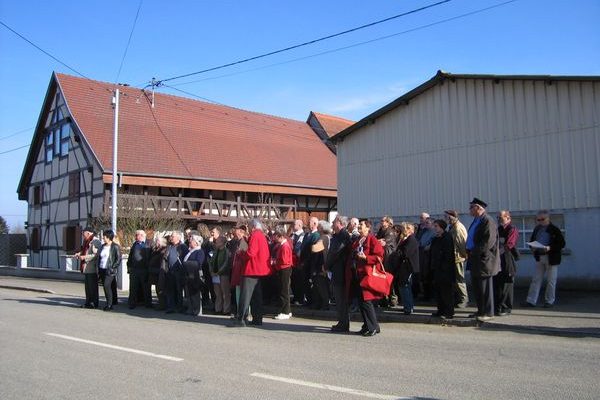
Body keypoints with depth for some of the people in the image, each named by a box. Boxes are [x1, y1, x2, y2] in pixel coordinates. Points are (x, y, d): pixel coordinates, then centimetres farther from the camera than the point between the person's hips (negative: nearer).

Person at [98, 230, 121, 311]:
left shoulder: (115, 247, -7)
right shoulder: (103, 246, 15)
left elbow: (118, 259, -9)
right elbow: (100, 258, 21)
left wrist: (112, 268, -15)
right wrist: (99, 268, 12)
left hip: (110, 270, -7)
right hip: (102, 270, 7)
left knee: (107, 285, -18)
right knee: (105, 287, 7)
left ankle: (109, 304, -11)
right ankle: (108, 304, 16)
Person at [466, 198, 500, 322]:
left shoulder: (488, 221, -15)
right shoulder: (475, 221, 15)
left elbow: (488, 242, -21)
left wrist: (473, 252, -17)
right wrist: (468, 251, 7)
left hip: (484, 260, -9)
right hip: (475, 260, 10)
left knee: (485, 288, -1)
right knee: (476, 287, 15)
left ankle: (488, 313, 8)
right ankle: (481, 311, 25)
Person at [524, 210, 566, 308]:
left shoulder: (554, 229, -6)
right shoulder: (537, 229, 10)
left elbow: (562, 244, -8)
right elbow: (531, 241, 19)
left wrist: (550, 248, -21)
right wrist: (532, 246, -3)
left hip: (551, 258, -5)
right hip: (539, 257, 5)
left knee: (551, 281, 4)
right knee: (536, 279, 3)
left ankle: (549, 301, 15)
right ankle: (531, 300, 4)